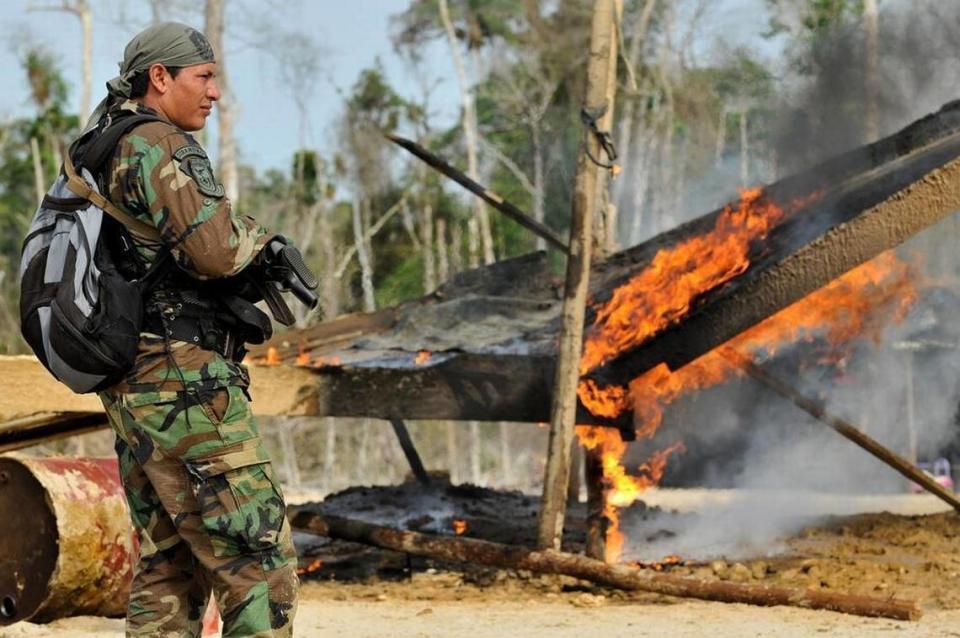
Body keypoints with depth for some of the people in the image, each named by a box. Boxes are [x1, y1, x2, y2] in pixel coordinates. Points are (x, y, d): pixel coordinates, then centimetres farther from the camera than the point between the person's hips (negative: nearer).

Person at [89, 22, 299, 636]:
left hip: (133, 389, 10)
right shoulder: (157, 146, -11)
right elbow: (214, 249, -23)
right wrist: (258, 235, -2)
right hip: (184, 382, -10)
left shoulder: (103, 153, 19)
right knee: (259, 561, -9)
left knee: (168, 569, 12)